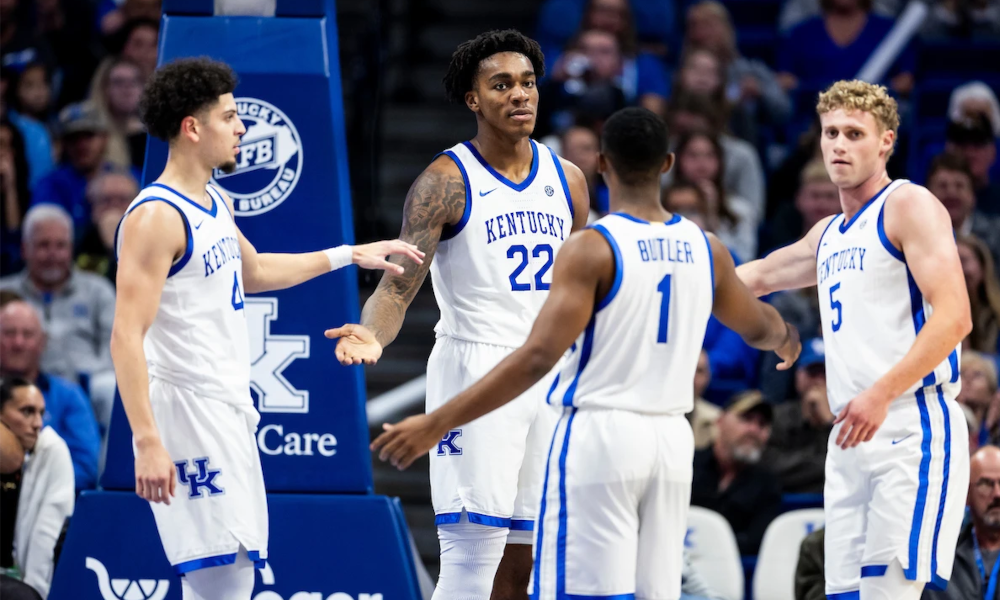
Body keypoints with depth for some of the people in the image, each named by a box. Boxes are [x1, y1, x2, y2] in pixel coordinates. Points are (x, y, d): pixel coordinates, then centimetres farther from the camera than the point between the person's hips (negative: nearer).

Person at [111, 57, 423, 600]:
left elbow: (253, 272, 35)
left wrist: (350, 256, 34)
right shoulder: (156, 217, -16)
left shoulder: (216, 205, 14)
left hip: (229, 409, 10)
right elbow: (126, 337, -21)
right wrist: (148, 443, -28)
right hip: (186, 408, -10)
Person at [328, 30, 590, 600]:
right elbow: (399, 284, -15)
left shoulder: (567, 179, 10)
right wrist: (373, 335, -35)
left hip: (552, 376, 6)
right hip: (475, 369, -6)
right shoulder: (447, 181, -8)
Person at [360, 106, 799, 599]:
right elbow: (757, 326, 26)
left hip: (599, 434, -6)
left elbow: (538, 357, -20)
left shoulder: (592, 249, -11)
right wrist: (786, 338, 52)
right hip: (671, 439, 6)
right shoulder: (705, 249, 6)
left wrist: (437, 424, -20)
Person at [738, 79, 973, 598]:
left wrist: (882, 393, -24)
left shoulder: (910, 206, -4)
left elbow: (953, 317, -16)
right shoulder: (829, 235, 21)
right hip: (851, 437, 8)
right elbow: (759, 276, 39)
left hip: (912, 427, -8)